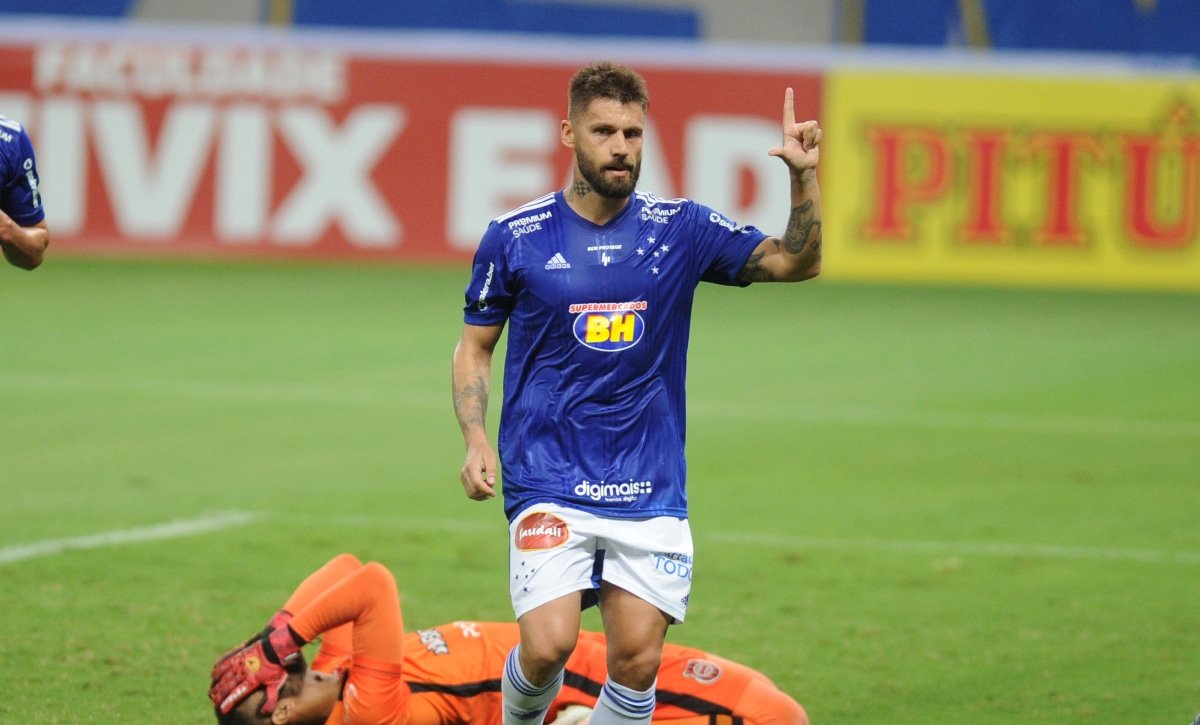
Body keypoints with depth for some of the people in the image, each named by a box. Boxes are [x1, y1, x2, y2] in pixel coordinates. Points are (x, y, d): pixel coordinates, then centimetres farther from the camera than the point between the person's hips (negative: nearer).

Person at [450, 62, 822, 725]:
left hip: (651, 491, 2)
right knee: (548, 645, -16)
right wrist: (476, 441, -5)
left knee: (637, 660, -4)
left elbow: (796, 263, 3)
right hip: (549, 487, -2)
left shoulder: (679, 229, 4)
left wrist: (802, 177, -13)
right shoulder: (515, 237, 0)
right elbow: (474, 347, 10)